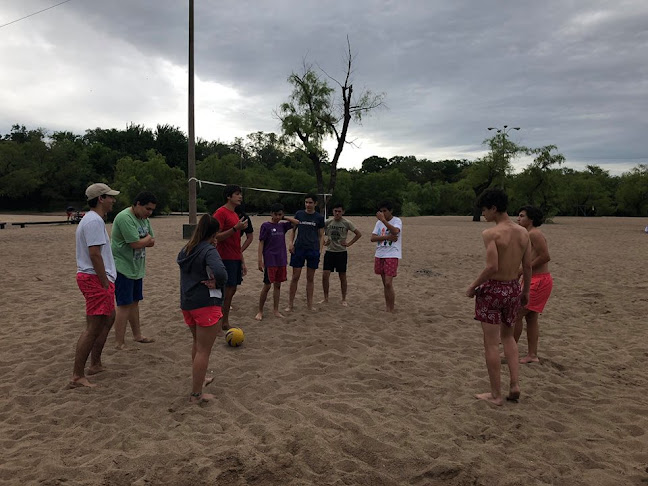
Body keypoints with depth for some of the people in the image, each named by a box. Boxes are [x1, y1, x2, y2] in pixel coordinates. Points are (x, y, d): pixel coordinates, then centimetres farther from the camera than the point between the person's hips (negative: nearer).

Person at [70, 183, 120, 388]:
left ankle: (95, 364, 30)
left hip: (95, 278, 11)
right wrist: (105, 283, -19)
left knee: (109, 318, 22)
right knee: (93, 328, -7)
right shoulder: (94, 221, -17)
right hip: (96, 279, -11)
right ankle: (77, 377, -1)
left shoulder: (93, 219, 17)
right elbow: (94, 254, -23)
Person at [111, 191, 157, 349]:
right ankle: (119, 343, 3)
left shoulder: (144, 219, 9)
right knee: (124, 305, -5)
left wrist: (141, 241, -10)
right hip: (123, 268, -9)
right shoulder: (125, 218, -21)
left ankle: (137, 335, 29)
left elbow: (152, 242, 10)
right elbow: (137, 244, -26)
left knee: (134, 302, 17)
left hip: (136, 268, 9)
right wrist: (147, 238, -6)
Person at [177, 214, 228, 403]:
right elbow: (220, 272, -34)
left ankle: (199, 379, 43)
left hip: (187, 303, 8)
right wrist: (217, 284, -13)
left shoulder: (186, 250, 7)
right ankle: (196, 394, 9)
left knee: (198, 344, 27)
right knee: (204, 351, 2)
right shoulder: (209, 251, -16)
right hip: (206, 305, -8)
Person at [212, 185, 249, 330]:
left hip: (236, 259, 9)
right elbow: (217, 237, -17)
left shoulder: (235, 215, 18)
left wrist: (242, 261, 20)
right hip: (226, 258, -9)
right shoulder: (221, 212, -10)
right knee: (227, 292, -7)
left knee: (232, 290, 10)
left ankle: (225, 323, 18)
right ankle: (220, 325, 1)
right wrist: (236, 228, -24)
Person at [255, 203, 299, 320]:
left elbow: (297, 222, 16)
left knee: (278, 285, 10)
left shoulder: (282, 225, 9)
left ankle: (275, 310, 19)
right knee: (267, 286, -2)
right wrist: (260, 261, -13)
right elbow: (261, 244, -8)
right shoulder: (265, 226, -6)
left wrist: (284, 218, 5)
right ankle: (260, 311, 10)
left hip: (281, 261, 5)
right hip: (270, 261, -5)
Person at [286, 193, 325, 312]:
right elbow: (293, 230, 13)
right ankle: (290, 304, 10)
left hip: (313, 249, 0)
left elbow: (321, 235, 7)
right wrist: (291, 243, -1)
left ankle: (310, 304, 17)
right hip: (298, 248, 0)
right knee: (295, 277, 1)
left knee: (310, 278, 7)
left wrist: (320, 249, -3)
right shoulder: (299, 214, 6)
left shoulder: (319, 217, 4)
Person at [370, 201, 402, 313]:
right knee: (385, 283, 12)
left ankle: (391, 309, -2)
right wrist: (387, 237, -14)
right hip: (379, 255, 6)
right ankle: (387, 306, 22)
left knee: (388, 283, -11)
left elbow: (395, 231, -28)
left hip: (392, 255, -6)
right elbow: (372, 238, 0)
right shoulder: (379, 223, 11)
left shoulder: (397, 221, -5)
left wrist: (383, 220, -32)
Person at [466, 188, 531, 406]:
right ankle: (515, 384, 21)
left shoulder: (490, 233, -18)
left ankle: (496, 395, 14)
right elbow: (528, 266, 7)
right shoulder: (523, 232, 2)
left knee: (491, 343, 5)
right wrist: (526, 290, 19)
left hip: (492, 289, -6)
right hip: (513, 288, 7)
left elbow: (492, 267, -25)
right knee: (507, 335, 26)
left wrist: (473, 286, -11)